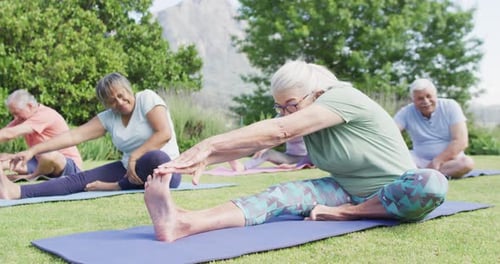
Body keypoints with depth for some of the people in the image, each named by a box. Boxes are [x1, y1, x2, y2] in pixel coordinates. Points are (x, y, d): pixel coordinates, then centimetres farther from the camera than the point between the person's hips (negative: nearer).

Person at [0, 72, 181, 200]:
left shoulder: (147, 99, -8)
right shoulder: (108, 118, 7)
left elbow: (165, 133, -19)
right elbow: (74, 135, 1)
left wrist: (135, 156, -23)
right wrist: (33, 150, -6)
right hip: (129, 170, 5)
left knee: (154, 157, -41)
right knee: (82, 178, -11)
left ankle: (118, 187, -14)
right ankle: (17, 192, -26)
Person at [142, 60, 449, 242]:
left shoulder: (343, 98, -23)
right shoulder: (304, 118, 0)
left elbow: (278, 131, -34)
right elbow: (262, 138, -13)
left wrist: (208, 145, -39)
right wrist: (205, 158, -29)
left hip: (395, 193, -5)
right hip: (348, 189, 5)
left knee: (431, 183, -39)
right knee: (286, 193, -23)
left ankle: (347, 213, -24)